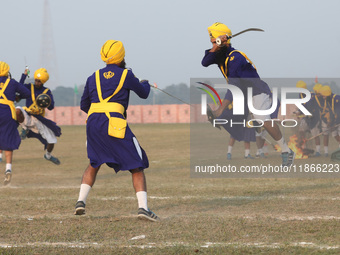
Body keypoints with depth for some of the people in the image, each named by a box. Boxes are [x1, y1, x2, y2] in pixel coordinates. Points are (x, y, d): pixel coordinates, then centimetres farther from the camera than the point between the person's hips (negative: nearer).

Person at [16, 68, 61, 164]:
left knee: (52, 141, 0)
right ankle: (25, 129, -9)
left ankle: (48, 155, 35)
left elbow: (51, 107, -4)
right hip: (27, 117, -2)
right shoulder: (29, 87, 2)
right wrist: (24, 75, -21)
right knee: (17, 110, -37)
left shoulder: (47, 91, 3)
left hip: (39, 119, 2)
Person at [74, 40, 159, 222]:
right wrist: (145, 83, 41)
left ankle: (81, 201, 15)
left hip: (92, 123, 5)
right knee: (136, 167, 1)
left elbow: (84, 105, 21)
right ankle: (143, 207, -11)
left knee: (94, 164, 25)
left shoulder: (94, 77, 16)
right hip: (114, 123, -5)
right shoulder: (126, 75, 5)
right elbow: (143, 94, 19)